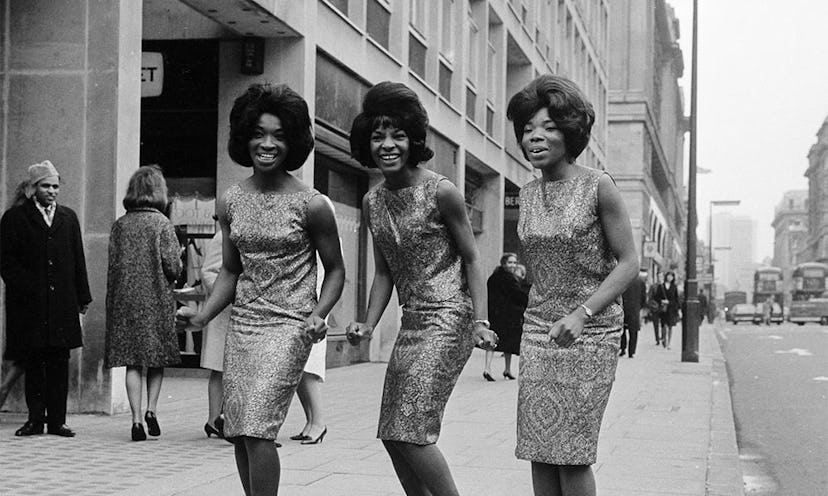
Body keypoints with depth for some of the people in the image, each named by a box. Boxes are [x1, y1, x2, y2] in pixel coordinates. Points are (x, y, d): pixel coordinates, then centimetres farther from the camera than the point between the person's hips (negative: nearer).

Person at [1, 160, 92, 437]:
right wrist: (27, 287, -12)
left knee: (60, 364, 2)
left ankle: (57, 421, 6)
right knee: (33, 363, 2)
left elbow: (78, 260, 14)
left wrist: (83, 297, 8)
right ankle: (35, 419, 9)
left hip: (63, 303, 3)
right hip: (29, 305, -3)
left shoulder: (68, 218, 15)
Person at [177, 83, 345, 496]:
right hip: (241, 323, 5)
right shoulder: (229, 202, 7)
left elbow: (335, 269, 4)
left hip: (289, 325, -5)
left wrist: (318, 315, -13)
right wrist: (202, 316, 3)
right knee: (238, 433, 7)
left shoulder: (312, 204, -6)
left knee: (257, 429, -17)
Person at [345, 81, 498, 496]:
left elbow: (471, 260, -5)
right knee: (392, 435, 8)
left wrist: (480, 323, -15)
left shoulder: (441, 193, -10)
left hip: (448, 318, -7)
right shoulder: (373, 201, 8)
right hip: (411, 322, 7)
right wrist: (368, 324, 2)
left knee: (411, 431, -15)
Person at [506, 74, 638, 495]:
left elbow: (628, 263, -9)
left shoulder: (597, 185, -8)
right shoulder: (527, 195, 8)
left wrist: (582, 313, -20)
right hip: (538, 328, 5)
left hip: (591, 331, -5)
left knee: (572, 452, -8)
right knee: (538, 450, 2)